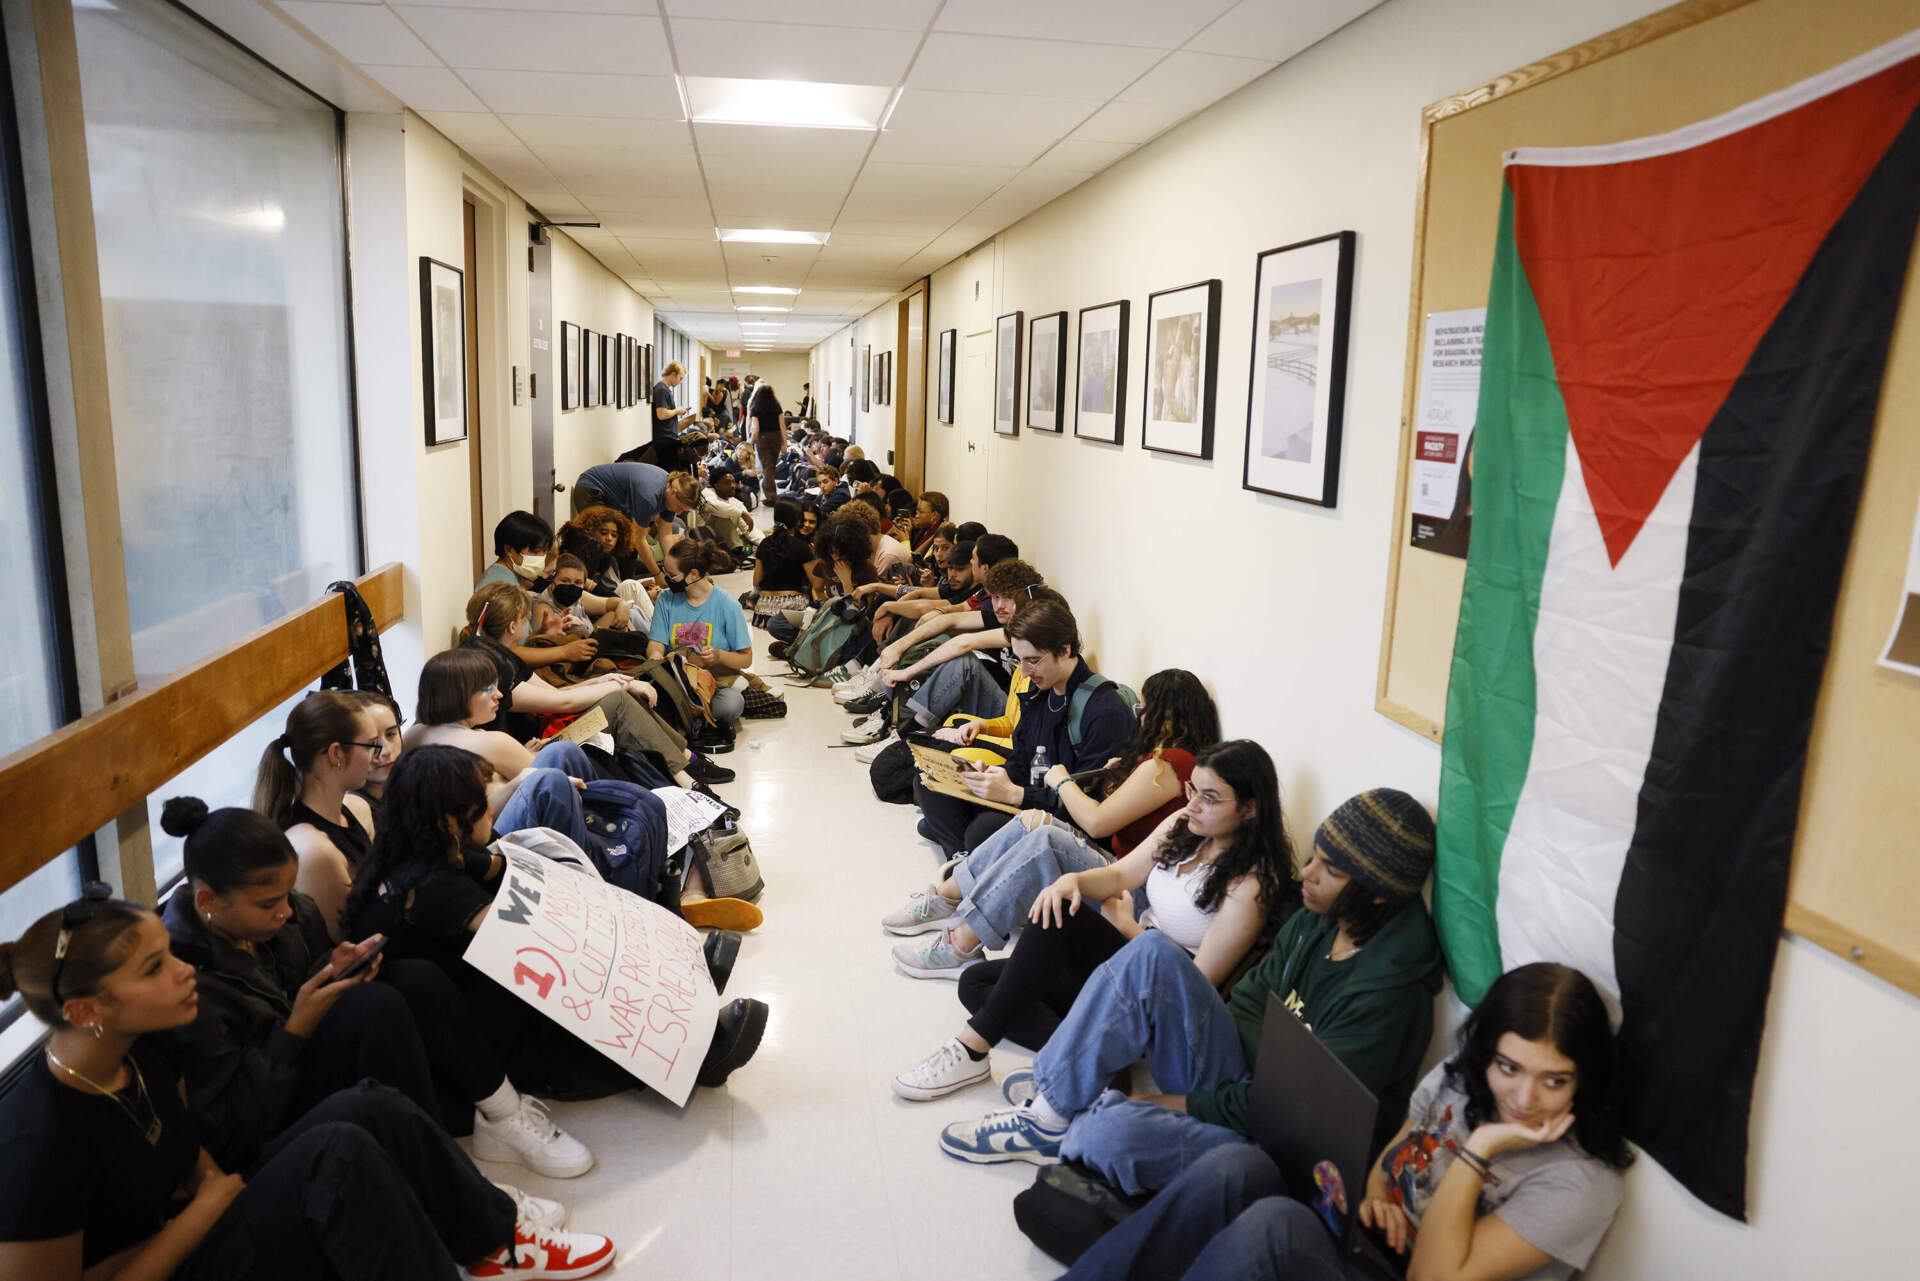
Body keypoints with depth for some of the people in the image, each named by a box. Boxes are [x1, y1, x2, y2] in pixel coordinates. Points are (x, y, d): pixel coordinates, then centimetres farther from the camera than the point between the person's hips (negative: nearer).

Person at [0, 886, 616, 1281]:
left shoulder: (138, 1049, -3)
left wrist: (208, 1177, -5)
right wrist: (205, 1208, -19)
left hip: (195, 1224, 8)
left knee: (368, 1107, -13)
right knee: (336, 1154, -30)